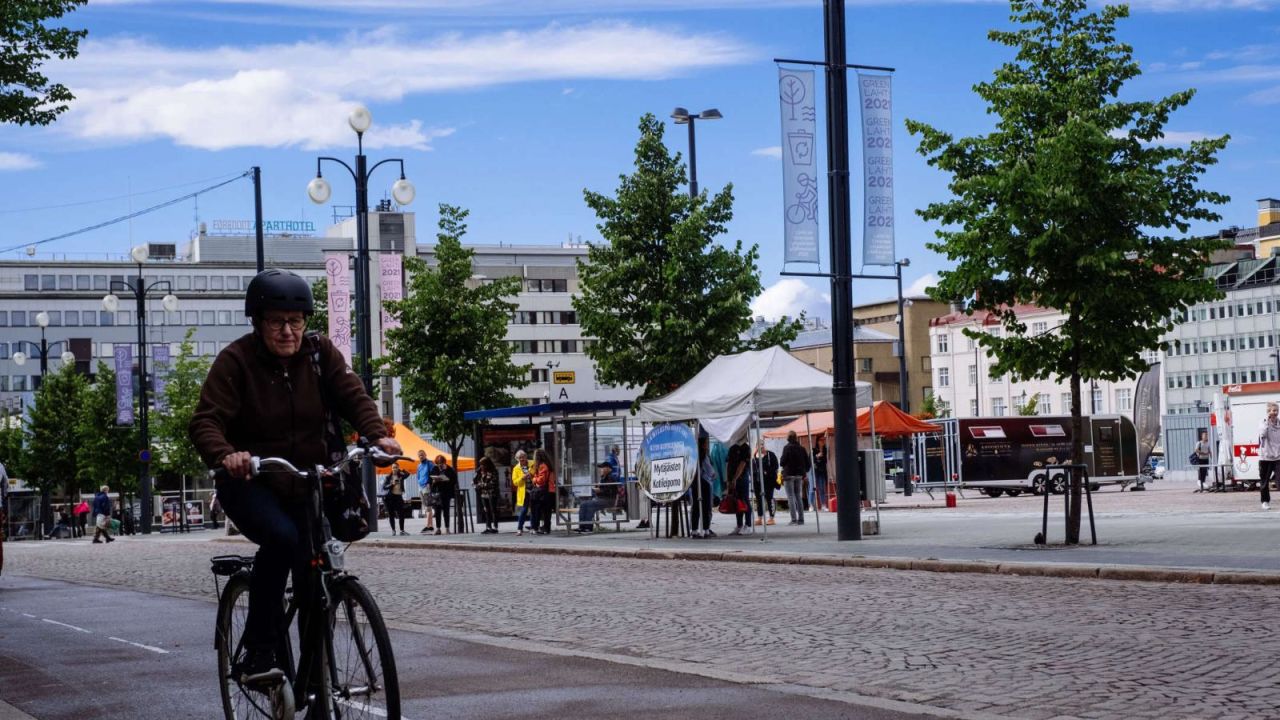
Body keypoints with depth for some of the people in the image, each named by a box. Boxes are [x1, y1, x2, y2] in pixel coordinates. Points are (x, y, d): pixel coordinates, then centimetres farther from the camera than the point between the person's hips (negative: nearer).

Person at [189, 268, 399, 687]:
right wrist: (225, 455, -43)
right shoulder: (236, 360, -12)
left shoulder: (320, 352, -1)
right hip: (250, 483, -4)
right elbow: (205, 422, -21)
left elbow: (352, 395, -10)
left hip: (307, 484, 4)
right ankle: (258, 653, -23)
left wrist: (378, 434, -31)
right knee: (281, 537, -32)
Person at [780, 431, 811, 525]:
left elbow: (783, 461, -12)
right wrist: (804, 472, 16)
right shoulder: (801, 448, 6)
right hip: (799, 475, 5)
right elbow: (807, 462, 7)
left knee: (791, 497, -3)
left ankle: (794, 519, -11)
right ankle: (801, 519, 9)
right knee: (799, 497, 12)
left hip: (789, 475, -5)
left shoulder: (787, 448, -11)